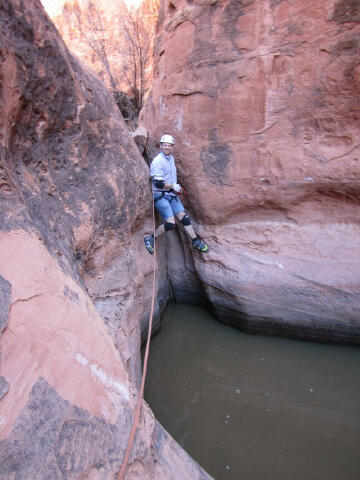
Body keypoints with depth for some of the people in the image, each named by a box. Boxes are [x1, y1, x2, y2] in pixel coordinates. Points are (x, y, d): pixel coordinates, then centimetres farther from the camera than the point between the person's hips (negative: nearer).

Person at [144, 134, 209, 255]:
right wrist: (173, 186, -11)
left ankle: (196, 242, 15)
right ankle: (149, 239, 2)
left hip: (172, 194, 8)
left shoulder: (171, 158, 13)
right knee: (170, 223, -15)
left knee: (184, 217, 6)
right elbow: (158, 183, -20)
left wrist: (176, 187, 13)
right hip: (160, 196, -8)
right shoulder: (158, 161, -16)